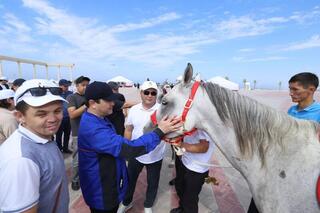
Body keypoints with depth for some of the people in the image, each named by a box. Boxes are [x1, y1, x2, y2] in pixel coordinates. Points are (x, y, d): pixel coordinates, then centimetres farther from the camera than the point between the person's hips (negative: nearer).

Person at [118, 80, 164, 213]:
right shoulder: (133, 110, -4)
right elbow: (128, 130, 5)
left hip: (155, 156, -2)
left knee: (152, 182, 20)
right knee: (130, 179, 22)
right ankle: (126, 202, 51)